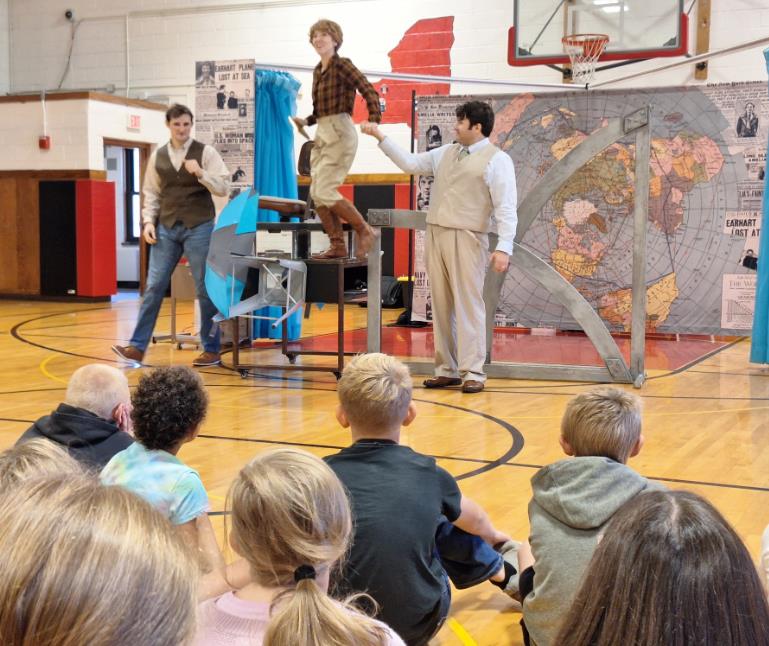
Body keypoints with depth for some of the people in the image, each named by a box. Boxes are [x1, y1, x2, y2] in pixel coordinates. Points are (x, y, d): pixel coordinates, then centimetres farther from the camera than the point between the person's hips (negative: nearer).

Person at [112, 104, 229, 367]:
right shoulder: (157, 156, 9)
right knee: (154, 286, 0)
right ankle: (137, 347, 3)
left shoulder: (206, 152, -1)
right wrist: (148, 221, 0)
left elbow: (223, 187, -7)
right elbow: (152, 193, 13)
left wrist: (200, 173, -21)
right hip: (166, 227, 3)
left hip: (199, 227, -3)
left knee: (205, 289, 2)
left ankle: (211, 350, 12)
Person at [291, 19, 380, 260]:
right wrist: (306, 121, 9)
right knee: (317, 194, 4)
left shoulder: (342, 65, -8)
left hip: (339, 133, -8)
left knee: (324, 191, -13)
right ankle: (337, 246, 12)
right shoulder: (318, 70, 15)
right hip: (322, 134, 8)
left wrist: (373, 122, -26)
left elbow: (369, 92, -16)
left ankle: (364, 231, 1)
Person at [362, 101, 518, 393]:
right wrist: (381, 137, 21)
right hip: (435, 235, 7)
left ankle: (472, 372, -4)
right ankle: (446, 370, 13)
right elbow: (410, 163, 25)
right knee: (441, 306, 7)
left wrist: (504, 248, -20)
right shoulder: (446, 153, 17)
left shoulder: (496, 160, -4)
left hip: (466, 239, -6)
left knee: (468, 304, -7)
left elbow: (506, 207, -11)